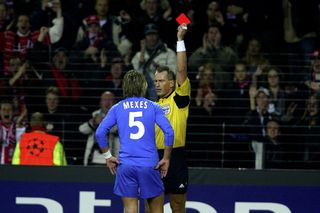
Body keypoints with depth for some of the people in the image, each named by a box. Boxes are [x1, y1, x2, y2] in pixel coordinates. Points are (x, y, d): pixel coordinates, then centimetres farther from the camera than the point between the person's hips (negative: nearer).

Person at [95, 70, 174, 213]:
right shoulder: (153, 107, 4)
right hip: (149, 165, -1)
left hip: (126, 165, 1)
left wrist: (108, 156, 8)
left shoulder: (117, 108, 7)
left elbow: (100, 133, 0)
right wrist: (166, 159, 2)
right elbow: (169, 132, -6)